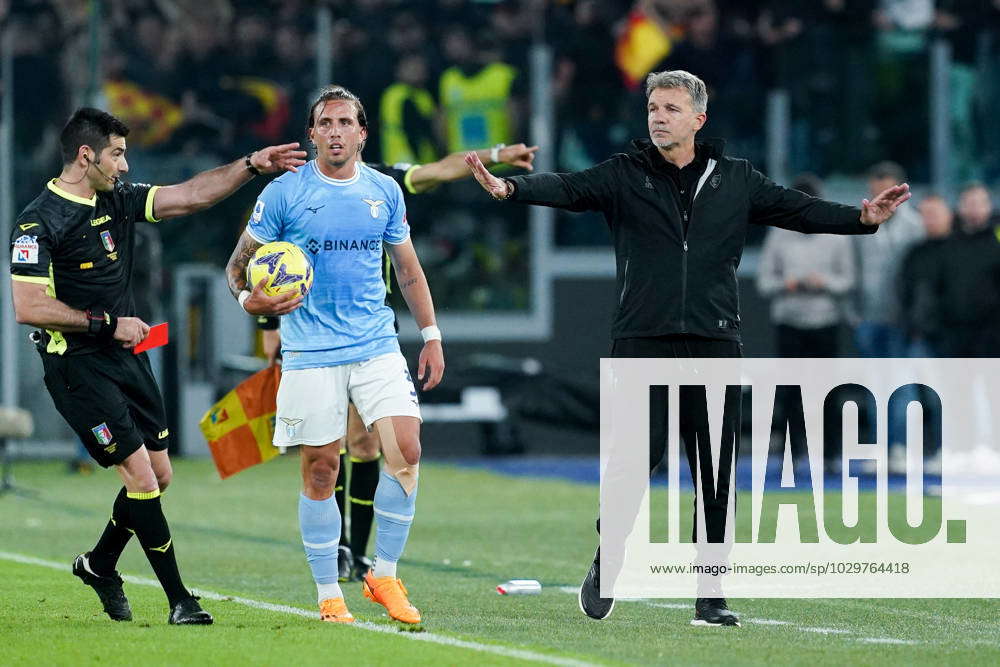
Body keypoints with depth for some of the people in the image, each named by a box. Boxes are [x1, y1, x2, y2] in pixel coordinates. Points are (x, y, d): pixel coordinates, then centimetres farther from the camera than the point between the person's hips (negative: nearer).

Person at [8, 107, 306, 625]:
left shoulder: (118, 199, 8)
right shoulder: (39, 222, -14)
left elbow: (189, 195, 10)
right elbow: (28, 308, -19)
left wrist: (251, 165, 0)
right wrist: (106, 323, -16)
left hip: (126, 356, 8)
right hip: (78, 366, -8)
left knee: (158, 475, 10)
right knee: (140, 475, -12)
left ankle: (99, 564, 32)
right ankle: (179, 600, -6)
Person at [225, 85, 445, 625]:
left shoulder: (384, 192, 8)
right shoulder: (283, 193, -2)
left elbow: (407, 267, 19)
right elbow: (240, 263, 4)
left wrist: (431, 335, 16)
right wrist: (247, 297, -18)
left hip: (377, 346, 3)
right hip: (310, 353, -3)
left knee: (405, 449, -12)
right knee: (320, 471, -1)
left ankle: (383, 576, 1)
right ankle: (328, 595, 10)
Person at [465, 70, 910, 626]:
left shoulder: (735, 180, 11)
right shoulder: (624, 176, 5)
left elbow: (799, 210, 10)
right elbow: (566, 188, -9)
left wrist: (863, 218, -5)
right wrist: (509, 187, -27)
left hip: (715, 344, 2)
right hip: (643, 341, -2)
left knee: (715, 470, 0)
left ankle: (711, 595, 6)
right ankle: (606, 563, 13)